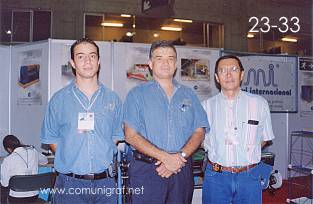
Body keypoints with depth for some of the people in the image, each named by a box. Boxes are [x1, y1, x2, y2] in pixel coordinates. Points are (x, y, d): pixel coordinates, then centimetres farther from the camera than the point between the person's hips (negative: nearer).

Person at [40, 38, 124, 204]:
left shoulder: (112, 99, 4)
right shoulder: (59, 99, 0)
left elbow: (116, 136, 10)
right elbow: (51, 138, 5)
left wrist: (103, 158, -1)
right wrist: (70, 160, -4)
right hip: (70, 183, -1)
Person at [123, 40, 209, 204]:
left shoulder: (188, 95, 12)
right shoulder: (137, 94, 2)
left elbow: (199, 132, 6)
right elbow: (131, 135, -7)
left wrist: (181, 156, -12)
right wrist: (165, 157, -16)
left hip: (182, 170, 3)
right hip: (146, 170, -2)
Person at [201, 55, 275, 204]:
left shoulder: (259, 103, 0)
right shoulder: (207, 106, 0)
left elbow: (264, 138, 10)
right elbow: (201, 140, 8)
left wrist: (246, 155, 1)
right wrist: (218, 154, -3)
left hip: (249, 176, 1)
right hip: (216, 176, 0)